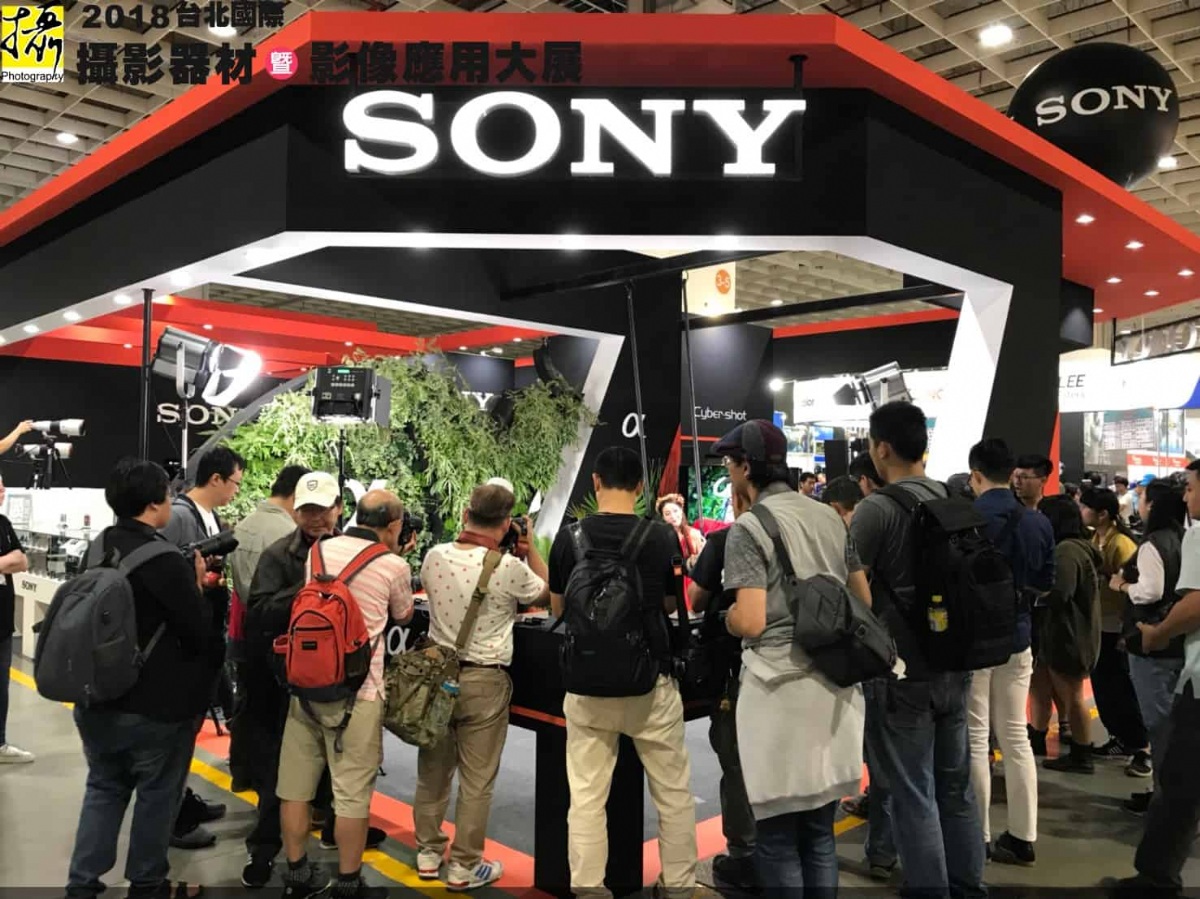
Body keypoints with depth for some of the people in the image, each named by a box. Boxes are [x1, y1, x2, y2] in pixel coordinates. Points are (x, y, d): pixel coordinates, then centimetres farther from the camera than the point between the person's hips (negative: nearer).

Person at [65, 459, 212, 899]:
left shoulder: (99, 549, 1)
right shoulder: (165, 560, -22)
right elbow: (200, 634, -17)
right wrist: (198, 585, -3)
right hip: (156, 705, -6)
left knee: (103, 787, 20)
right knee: (156, 794, 12)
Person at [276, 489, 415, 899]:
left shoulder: (317, 551, 5)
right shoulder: (394, 566, -8)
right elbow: (403, 617, 11)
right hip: (356, 691, -5)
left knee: (296, 784, 14)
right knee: (352, 793, 5)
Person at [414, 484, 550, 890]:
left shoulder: (434, 557, -5)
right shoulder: (509, 568, -18)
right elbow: (546, 594, 1)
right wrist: (529, 549, 6)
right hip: (484, 681, -5)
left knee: (433, 771, 17)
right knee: (476, 779, 8)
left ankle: (428, 852, 31)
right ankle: (464, 867, 17)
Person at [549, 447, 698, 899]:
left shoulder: (569, 537, -6)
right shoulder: (662, 537, -7)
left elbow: (558, 608, 7)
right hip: (651, 682, 0)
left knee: (586, 797, 9)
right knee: (673, 793, 16)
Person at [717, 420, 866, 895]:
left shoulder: (749, 528, -10)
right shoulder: (829, 517, 10)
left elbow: (750, 623, -18)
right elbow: (864, 600, 16)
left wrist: (725, 614, 3)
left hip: (780, 689, -7)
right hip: (833, 685, 7)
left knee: (777, 837, 5)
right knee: (820, 833, 17)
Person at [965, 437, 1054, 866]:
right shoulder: (1039, 523, 1)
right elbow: (1044, 586, 8)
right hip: (1016, 637, 5)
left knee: (973, 740, 4)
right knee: (1016, 737, 12)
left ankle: (976, 837, 12)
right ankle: (1023, 837, 19)